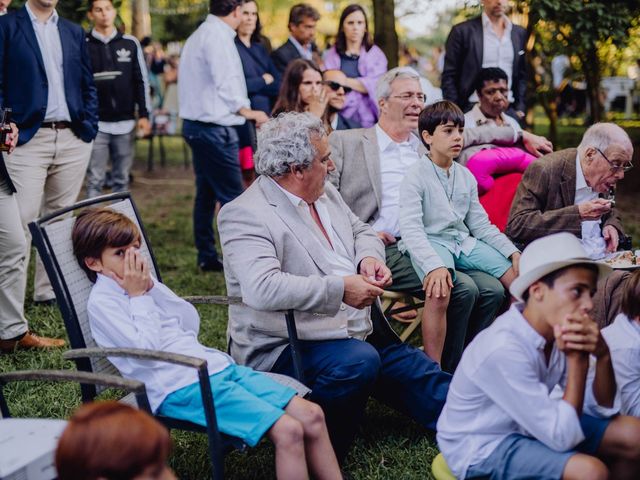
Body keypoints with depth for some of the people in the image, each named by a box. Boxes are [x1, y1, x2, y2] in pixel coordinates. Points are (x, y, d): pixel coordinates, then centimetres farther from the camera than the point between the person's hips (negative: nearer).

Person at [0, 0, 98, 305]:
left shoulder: (74, 32, 17)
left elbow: (88, 85, 18)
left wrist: (89, 127, 5)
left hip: (73, 140, 5)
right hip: (28, 139, -4)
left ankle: (49, 291, 18)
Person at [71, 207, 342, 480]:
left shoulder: (139, 284, 18)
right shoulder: (101, 302, -5)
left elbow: (191, 323, 14)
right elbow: (145, 350, -16)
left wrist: (152, 287, 4)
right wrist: (139, 297, -7)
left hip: (216, 365, 8)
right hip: (180, 387, -8)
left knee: (311, 416, -4)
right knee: (288, 431, -21)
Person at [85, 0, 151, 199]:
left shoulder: (130, 43, 8)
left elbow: (141, 81, 10)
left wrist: (144, 114, 4)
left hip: (125, 122, 2)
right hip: (95, 123, -2)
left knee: (122, 179, 8)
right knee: (95, 180, -2)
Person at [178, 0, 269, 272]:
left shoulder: (200, 34, 17)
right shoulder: (218, 36, -14)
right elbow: (227, 83, -18)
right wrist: (247, 111, -4)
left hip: (196, 124, 10)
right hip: (214, 127, -10)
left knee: (206, 193, 13)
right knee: (232, 196, -7)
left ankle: (207, 257, 18)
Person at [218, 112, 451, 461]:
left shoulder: (325, 194, 10)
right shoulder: (244, 215, -17)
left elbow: (362, 232, 24)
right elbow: (262, 289, -30)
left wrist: (369, 257, -1)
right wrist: (340, 288, -29)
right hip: (287, 348, -9)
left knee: (420, 377, 5)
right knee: (359, 362, -32)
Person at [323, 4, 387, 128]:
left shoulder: (376, 54, 9)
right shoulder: (330, 55, 10)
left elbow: (376, 85, -5)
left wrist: (345, 81, -9)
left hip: (367, 118, 0)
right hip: (339, 119, 0)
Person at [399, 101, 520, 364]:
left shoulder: (466, 176, 13)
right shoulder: (416, 175, -8)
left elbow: (481, 224, 16)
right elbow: (411, 229, -18)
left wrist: (513, 251, 2)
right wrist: (433, 265, -33)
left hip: (463, 241, 7)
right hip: (430, 243, -7)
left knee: (517, 274, -4)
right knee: (440, 289, -36)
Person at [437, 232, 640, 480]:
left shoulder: (554, 331, -8)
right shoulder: (503, 348, -31)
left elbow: (600, 408, -1)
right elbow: (562, 438, -28)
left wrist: (603, 355, -19)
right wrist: (577, 358, -27)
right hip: (481, 448, -8)